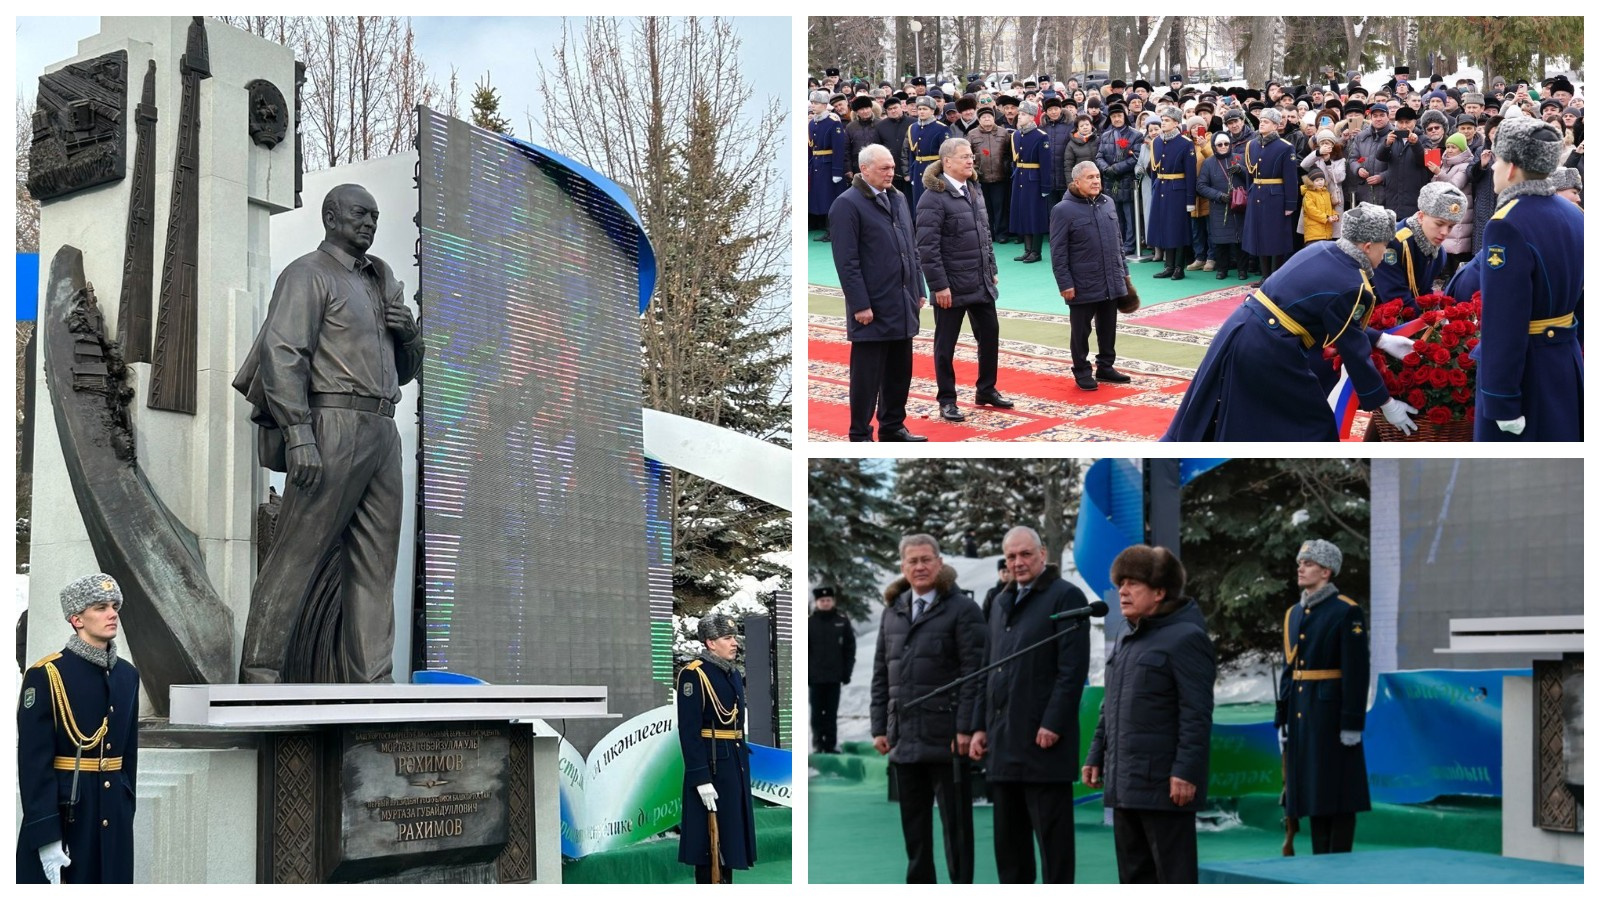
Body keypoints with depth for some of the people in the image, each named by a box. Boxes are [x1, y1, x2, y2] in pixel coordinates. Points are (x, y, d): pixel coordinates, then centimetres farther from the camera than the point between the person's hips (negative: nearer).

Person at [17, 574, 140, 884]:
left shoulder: (127, 675, 10)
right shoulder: (46, 676, -10)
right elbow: (34, 763, -14)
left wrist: (125, 810, 14)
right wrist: (46, 835, -18)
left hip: (113, 820, 6)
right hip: (62, 815, -6)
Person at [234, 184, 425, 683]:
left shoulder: (380, 283, 24)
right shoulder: (308, 274, 0)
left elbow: (406, 370, 29)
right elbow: (282, 355, -13)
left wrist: (410, 333, 6)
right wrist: (298, 434, -23)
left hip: (382, 434, 8)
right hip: (333, 427, -8)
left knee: (375, 565, 3)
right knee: (297, 553, -9)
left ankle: (372, 682, 3)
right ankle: (260, 671, -7)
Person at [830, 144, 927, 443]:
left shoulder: (898, 199, 14)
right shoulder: (847, 205, -10)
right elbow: (847, 261, -14)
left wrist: (919, 291, 14)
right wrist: (861, 306, -17)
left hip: (902, 304, 7)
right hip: (873, 309, -7)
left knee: (899, 372, 14)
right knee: (867, 376, -1)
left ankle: (892, 427, 26)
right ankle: (860, 435, 7)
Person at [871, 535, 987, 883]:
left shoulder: (962, 609, -3)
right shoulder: (892, 611, 15)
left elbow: (973, 672, -8)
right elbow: (881, 674, 16)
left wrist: (965, 729, -14)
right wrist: (879, 727, 9)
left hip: (945, 736, -5)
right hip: (905, 737, 6)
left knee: (955, 822, 1)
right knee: (913, 825, 10)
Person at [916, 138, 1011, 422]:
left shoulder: (973, 191, 10)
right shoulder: (934, 197, -16)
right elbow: (927, 246, -19)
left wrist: (992, 269, 16)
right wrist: (939, 285, -20)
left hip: (981, 283, 8)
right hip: (952, 286, -8)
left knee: (989, 334, 13)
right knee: (946, 343, 4)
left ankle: (986, 390, 29)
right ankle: (947, 401, 13)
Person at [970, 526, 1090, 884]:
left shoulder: (1065, 597, -5)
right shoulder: (1001, 603, 19)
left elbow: (1073, 669, -12)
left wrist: (1053, 724, -17)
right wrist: (980, 726, 14)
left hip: (1042, 738, -8)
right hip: (1003, 741, 8)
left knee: (1052, 836, -3)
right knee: (1008, 837, 11)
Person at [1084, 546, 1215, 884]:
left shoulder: (1185, 638, -11)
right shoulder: (1124, 641, 17)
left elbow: (1196, 715, -17)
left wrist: (1186, 772, -21)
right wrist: (1097, 756, 18)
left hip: (1163, 784, -9)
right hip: (1124, 782, 9)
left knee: (1174, 874, -4)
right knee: (1133, 873, 14)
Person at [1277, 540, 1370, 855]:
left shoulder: (1347, 613, -8)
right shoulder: (1293, 614, 14)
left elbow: (1357, 672, -13)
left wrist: (1352, 724, -17)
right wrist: (1282, 719, 14)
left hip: (1332, 714, -7)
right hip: (1302, 717, 7)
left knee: (1338, 795, -3)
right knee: (1313, 793, 9)